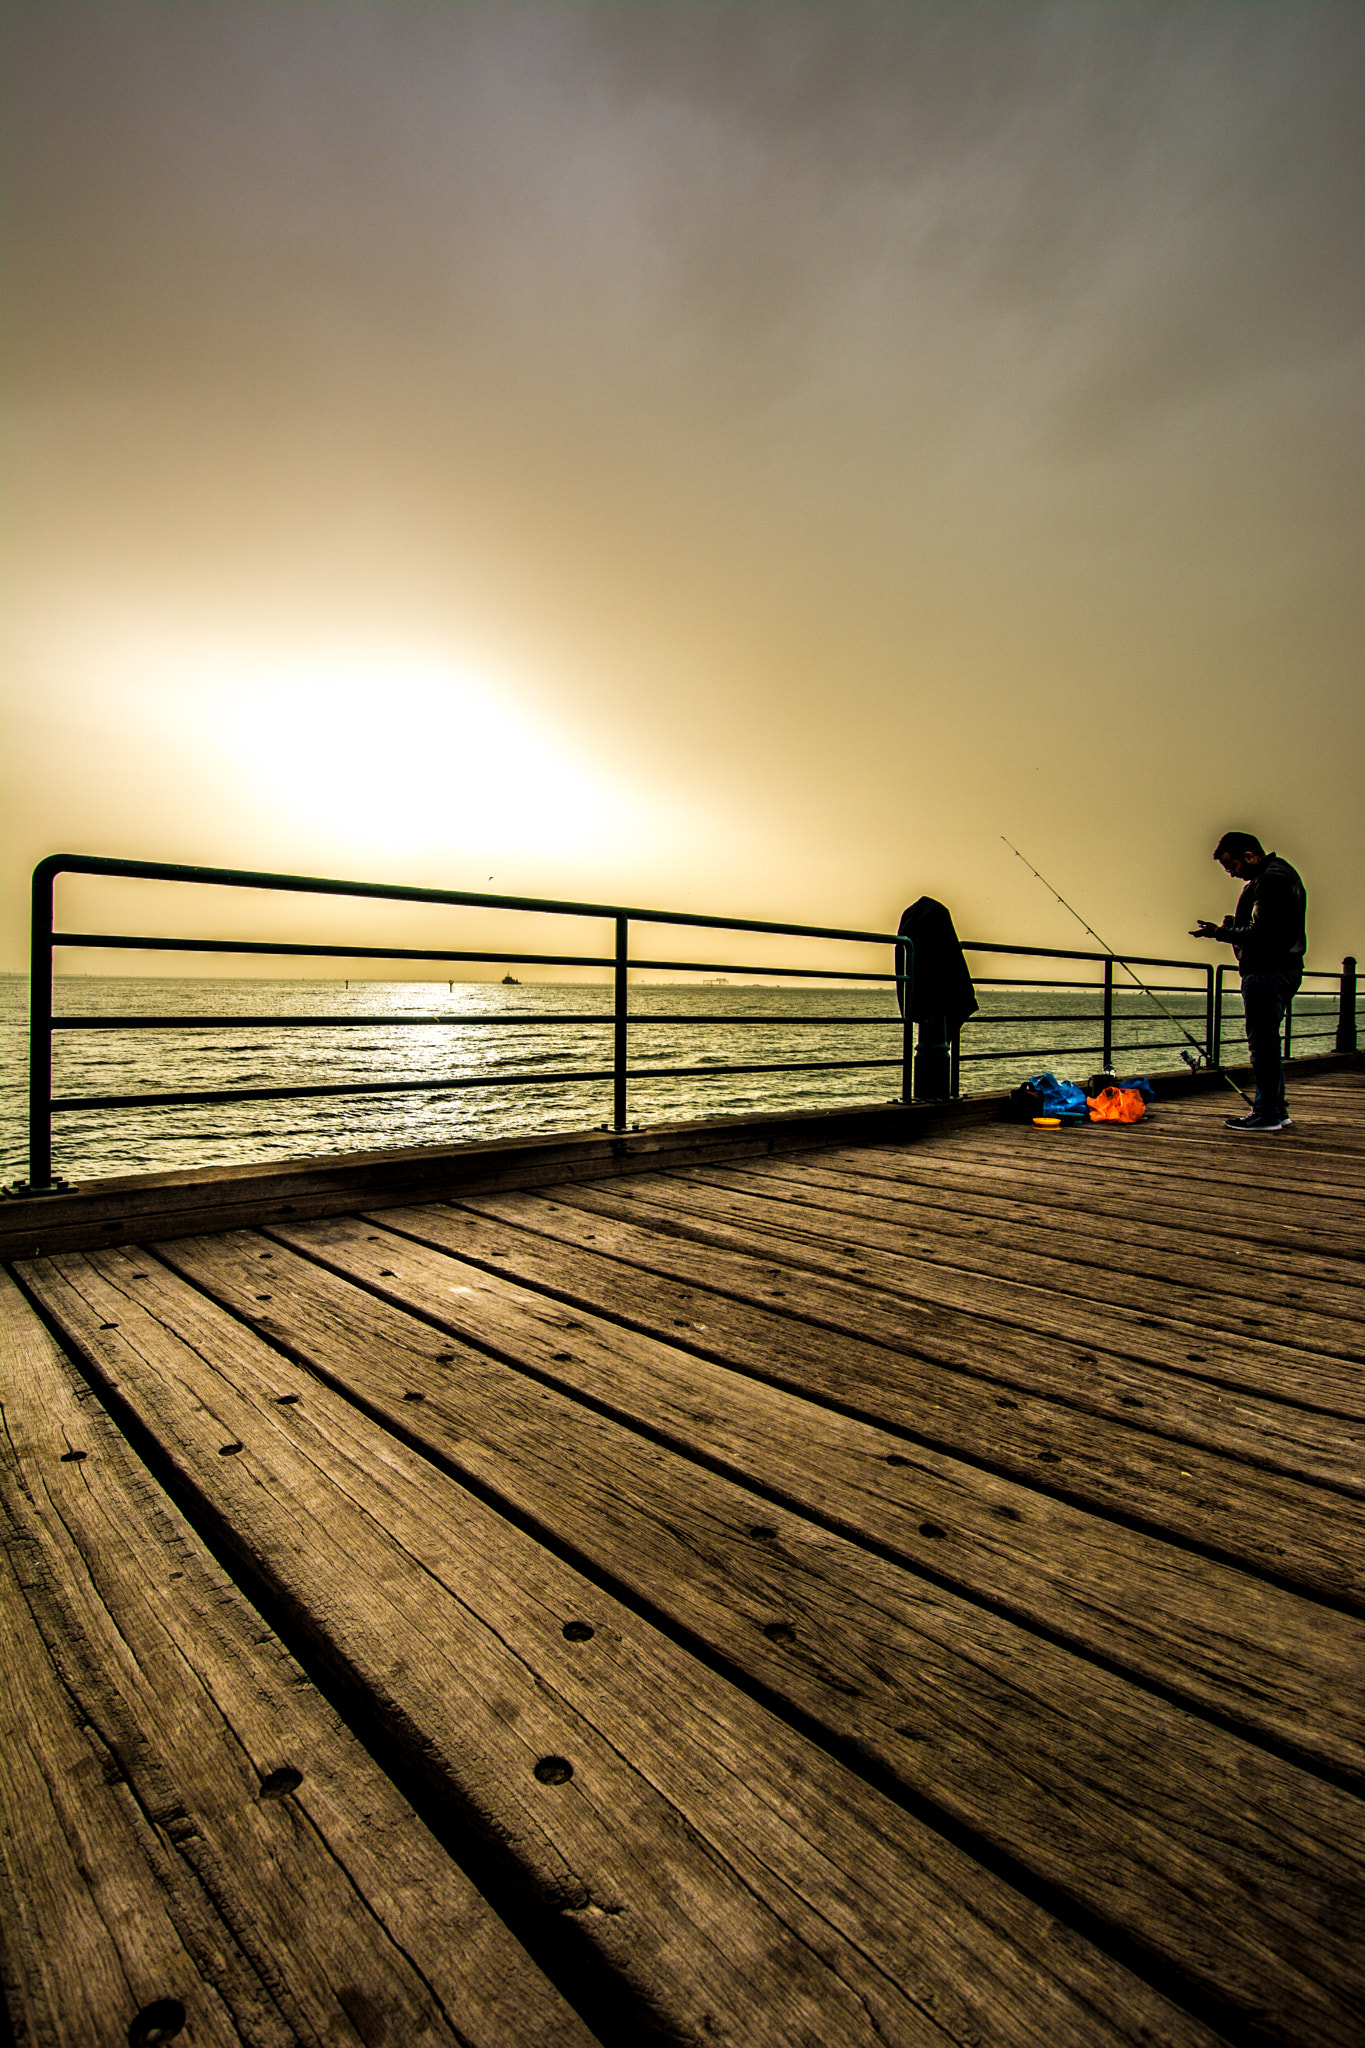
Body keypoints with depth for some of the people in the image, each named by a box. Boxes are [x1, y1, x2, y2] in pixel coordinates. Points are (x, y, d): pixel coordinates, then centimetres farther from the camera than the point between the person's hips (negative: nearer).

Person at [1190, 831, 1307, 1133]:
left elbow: (1263, 934, -21)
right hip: (1280, 969, 11)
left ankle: (1267, 1114, -4)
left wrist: (1221, 933, -14)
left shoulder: (1272, 879, -14)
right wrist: (1236, 925, 8)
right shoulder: (1275, 874, 20)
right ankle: (1277, 1111, 19)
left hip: (1269, 971, -11)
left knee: (1263, 1043, -8)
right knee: (1267, 1043, 14)